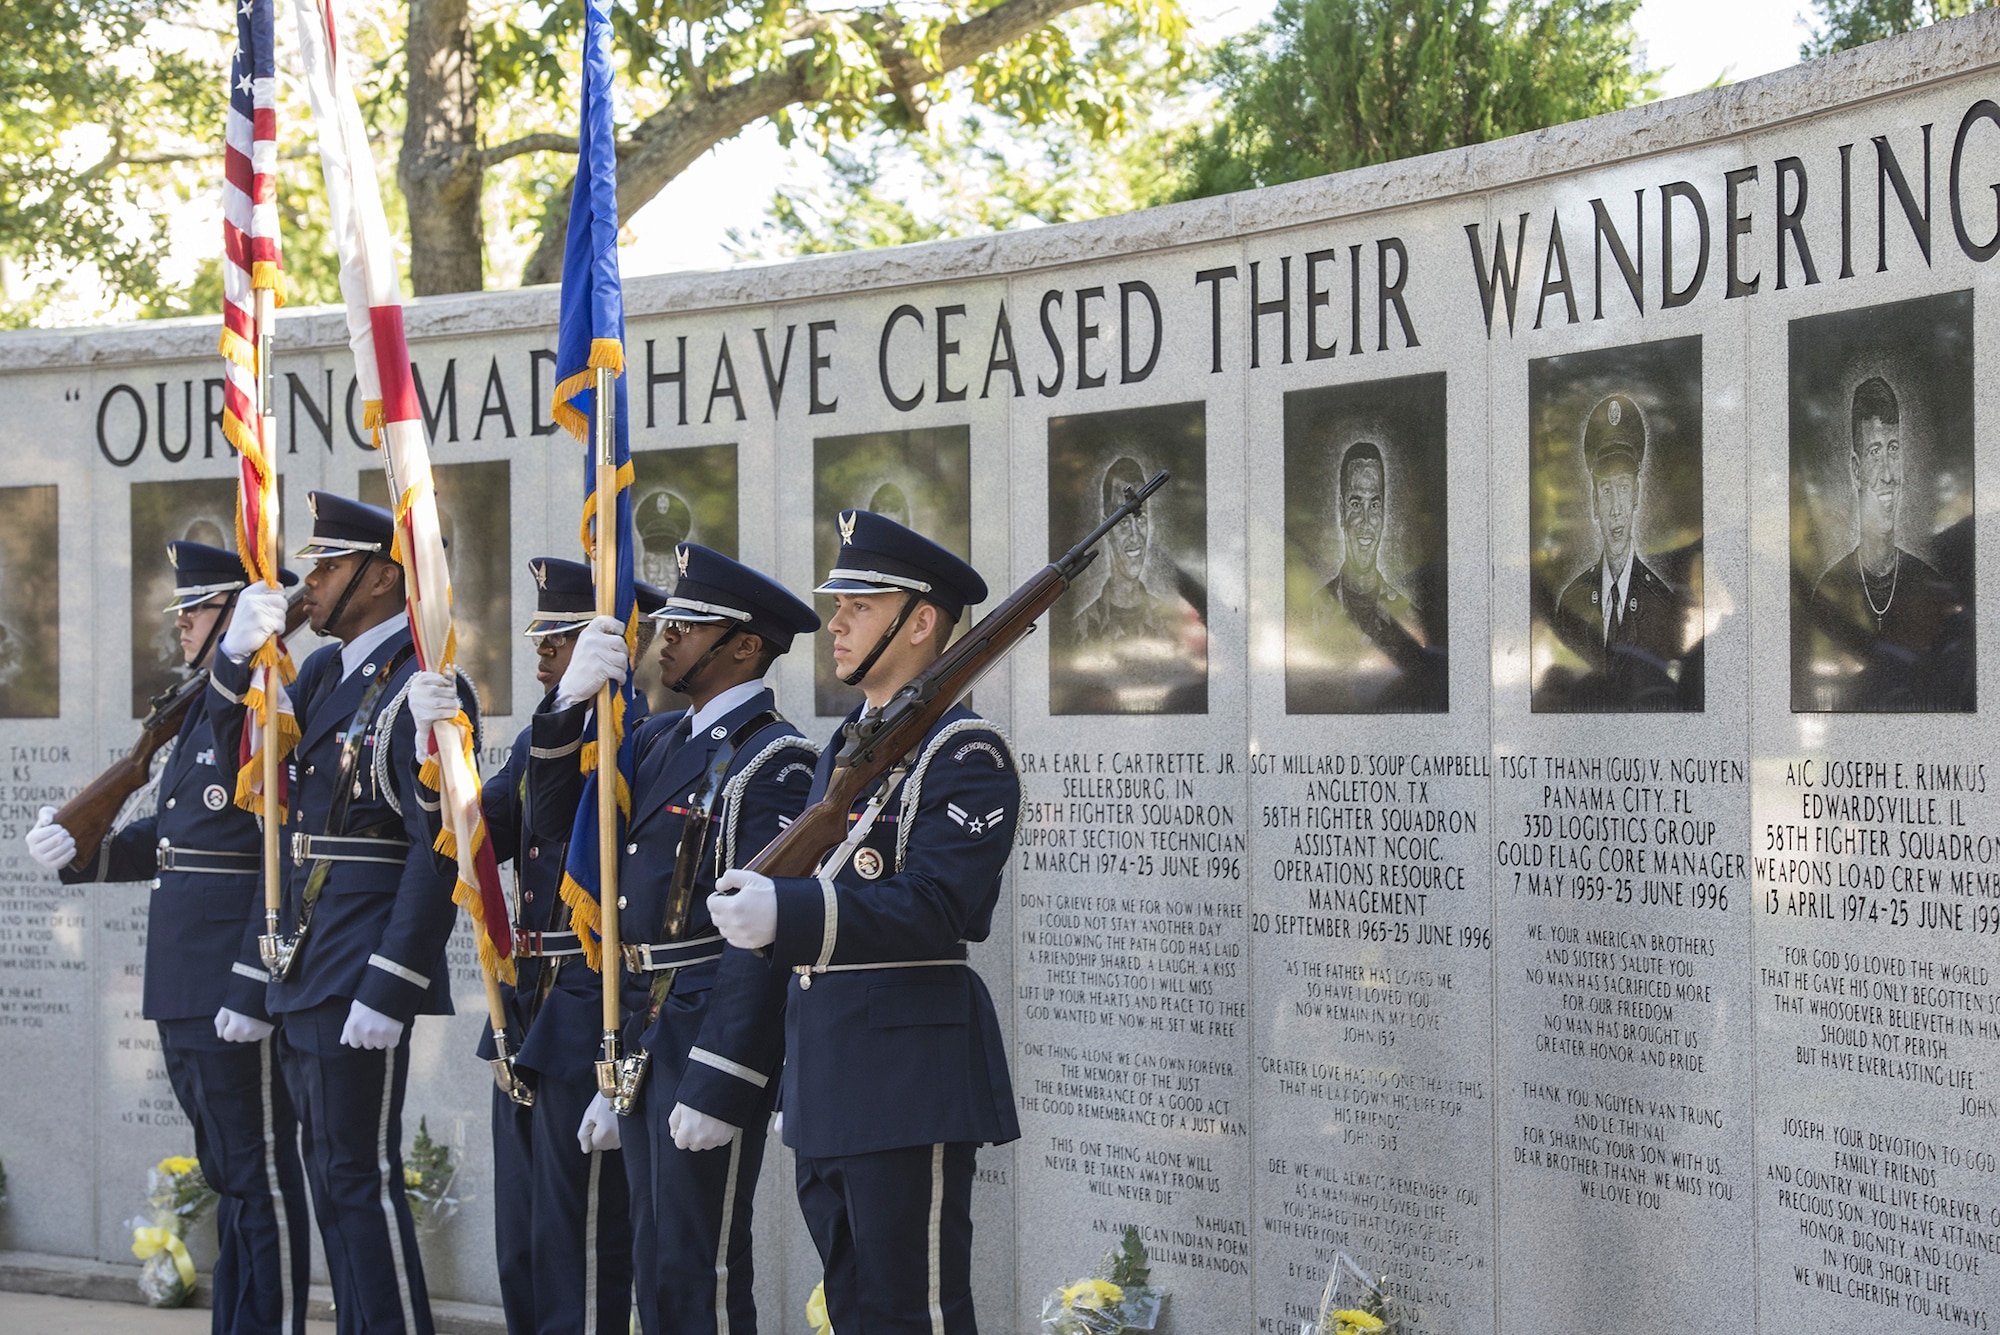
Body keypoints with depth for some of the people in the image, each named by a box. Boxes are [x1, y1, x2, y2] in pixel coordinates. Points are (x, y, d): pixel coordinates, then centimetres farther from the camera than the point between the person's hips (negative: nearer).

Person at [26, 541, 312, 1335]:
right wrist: (84, 853, 4)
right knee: (227, 1173, 16)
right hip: (184, 995, 10)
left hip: (236, 990, -10)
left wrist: (254, 991, -22)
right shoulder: (204, 710, 16)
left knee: (258, 1174, -3)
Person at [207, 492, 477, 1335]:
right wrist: (237, 656, 0)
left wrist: (388, 990, -22)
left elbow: (438, 850, -18)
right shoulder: (325, 673, 14)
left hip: (361, 978, -9)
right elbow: (244, 773, 15)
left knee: (360, 1177, -6)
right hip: (302, 975, 9)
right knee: (332, 1178, 14)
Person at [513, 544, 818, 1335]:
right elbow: (557, 820, 9)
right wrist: (568, 705, -6)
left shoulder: (774, 759, -13)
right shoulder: (659, 738, 14)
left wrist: (717, 1086, -22)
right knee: (655, 1266, 15)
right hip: (639, 1034, 9)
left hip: (711, 1036, -8)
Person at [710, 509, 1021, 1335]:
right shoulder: (843, 749, 18)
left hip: (910, 1076, -9)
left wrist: (784, 913, -35)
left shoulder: (964, 754, -11)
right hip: (827, 1082, 9)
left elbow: (935, 911, -24)